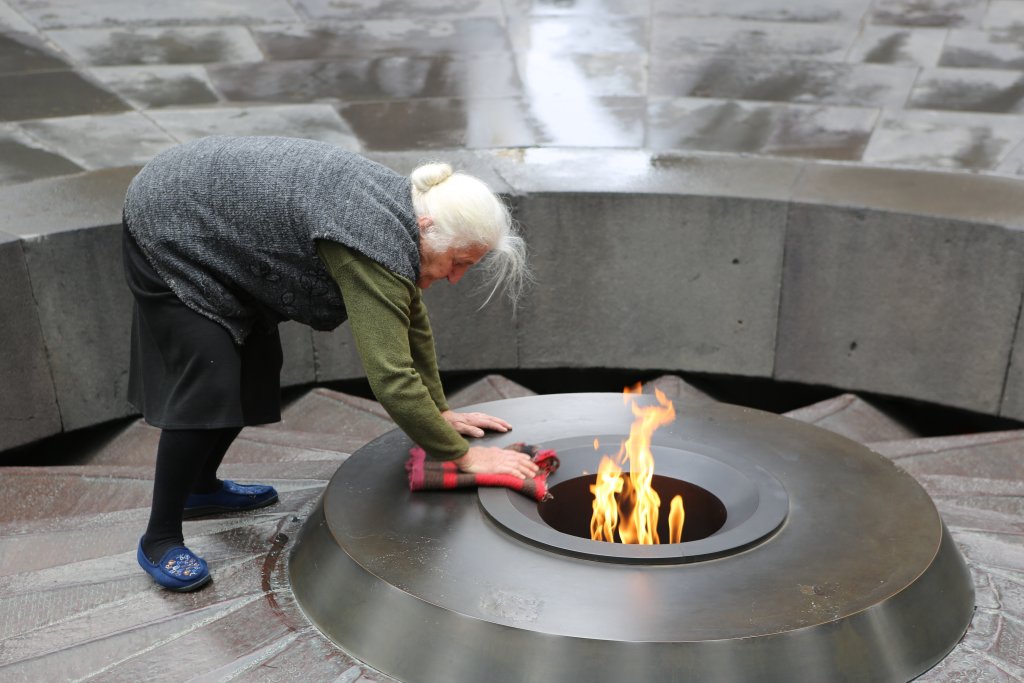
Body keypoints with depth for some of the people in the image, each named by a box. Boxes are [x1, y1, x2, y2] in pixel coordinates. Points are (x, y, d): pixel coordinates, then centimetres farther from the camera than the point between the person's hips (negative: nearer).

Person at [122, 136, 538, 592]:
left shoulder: (400, 209, -5)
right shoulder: (377, 245, -33)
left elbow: (412, 325, 6)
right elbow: (391, 378, -34)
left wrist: (440, 411, 7)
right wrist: (463, 456, -26)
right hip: (170, 231, -9)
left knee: (256, 372, 11)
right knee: (209, 387, -12)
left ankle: (201, 487, 30)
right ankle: (159, 541, 1)